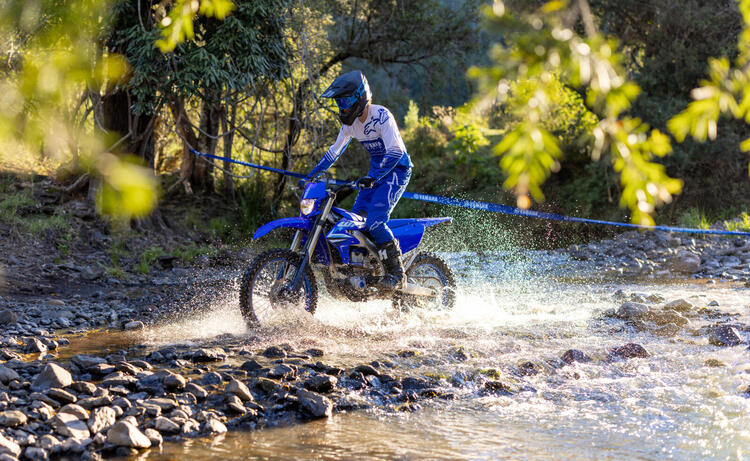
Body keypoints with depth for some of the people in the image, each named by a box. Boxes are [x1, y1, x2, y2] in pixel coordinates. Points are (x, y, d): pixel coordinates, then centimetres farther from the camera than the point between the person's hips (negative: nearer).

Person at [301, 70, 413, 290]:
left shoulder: (381, 115, -21)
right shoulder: (350, 122, 4)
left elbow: (395, 151, -29)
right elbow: (335, 150, 15)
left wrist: (373, 177, -40)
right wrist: (312, 174, 8)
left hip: (397, 168, -8)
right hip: (376, 171, 8)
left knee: (374, 221, -23)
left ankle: (396, 272, -16)